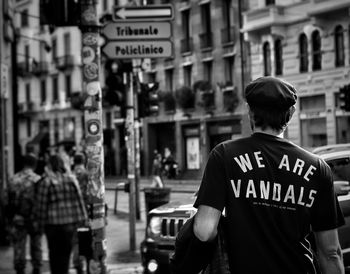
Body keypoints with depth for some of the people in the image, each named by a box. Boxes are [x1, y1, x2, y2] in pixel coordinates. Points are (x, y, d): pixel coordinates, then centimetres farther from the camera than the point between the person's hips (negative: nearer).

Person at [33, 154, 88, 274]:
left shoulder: (46, 182, -9)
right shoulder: (71, 179, 2)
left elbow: (42, 205, -8)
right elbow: (79, 199, 3)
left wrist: (41, 222, 0)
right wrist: (81, 218, 9)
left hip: (53, 223, -3)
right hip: (70, 221, 3)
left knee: (54, 252, 8)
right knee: (66, 251, 12)